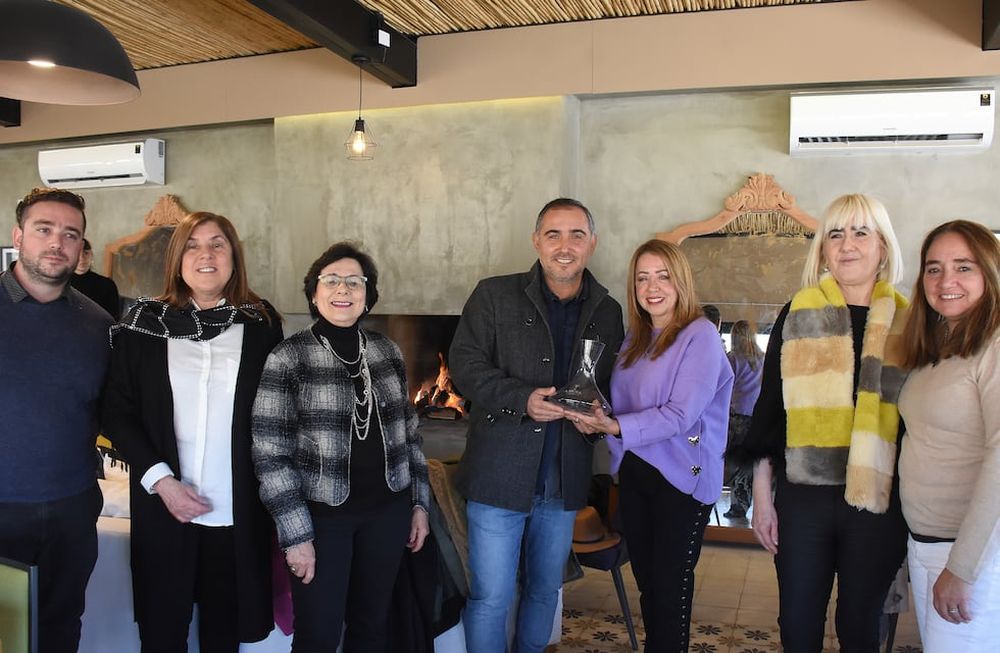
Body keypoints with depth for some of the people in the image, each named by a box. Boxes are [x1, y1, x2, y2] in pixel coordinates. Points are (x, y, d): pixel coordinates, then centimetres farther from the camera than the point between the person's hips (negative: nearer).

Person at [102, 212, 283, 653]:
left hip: (239, 511, 0)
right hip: (162, 506, 1)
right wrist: (160, 480, -9)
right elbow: (117, 412, 2)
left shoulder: (261, 323, 1)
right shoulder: (145, 323, 1)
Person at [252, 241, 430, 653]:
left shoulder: (387, 352, 5)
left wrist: (419, 502, 11)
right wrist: (295, 534, -12)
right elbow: (270, 455, -11)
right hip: (321, 515, -4)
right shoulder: (287, 359, -10)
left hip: (387, 512, 4)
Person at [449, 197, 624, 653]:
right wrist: (522, 399, -22)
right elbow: (465, 365, -8)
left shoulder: (607, 312, 8)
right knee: (490, 596, 1)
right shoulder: (494, 296, -2)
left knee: (546, 591, 19)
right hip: (500, 474, -3)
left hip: (565, 481, 4)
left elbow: (614, 385, 14)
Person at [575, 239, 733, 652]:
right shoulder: (635, 337, 10)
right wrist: (597, 419, -8)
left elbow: (680, 414, -20)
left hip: (682, 477, -6)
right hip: (634, 472, 7)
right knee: (646, 582, 16)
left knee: (670, 588, 4)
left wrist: (618, 429, -30)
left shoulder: (700, 335, -12)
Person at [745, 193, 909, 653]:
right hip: (803, 497, 0)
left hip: (878, 499, 0)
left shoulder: (906, 322, 3)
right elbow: (769, 407, 4)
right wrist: (761, 496, 3)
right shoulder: (798, 315, 2)